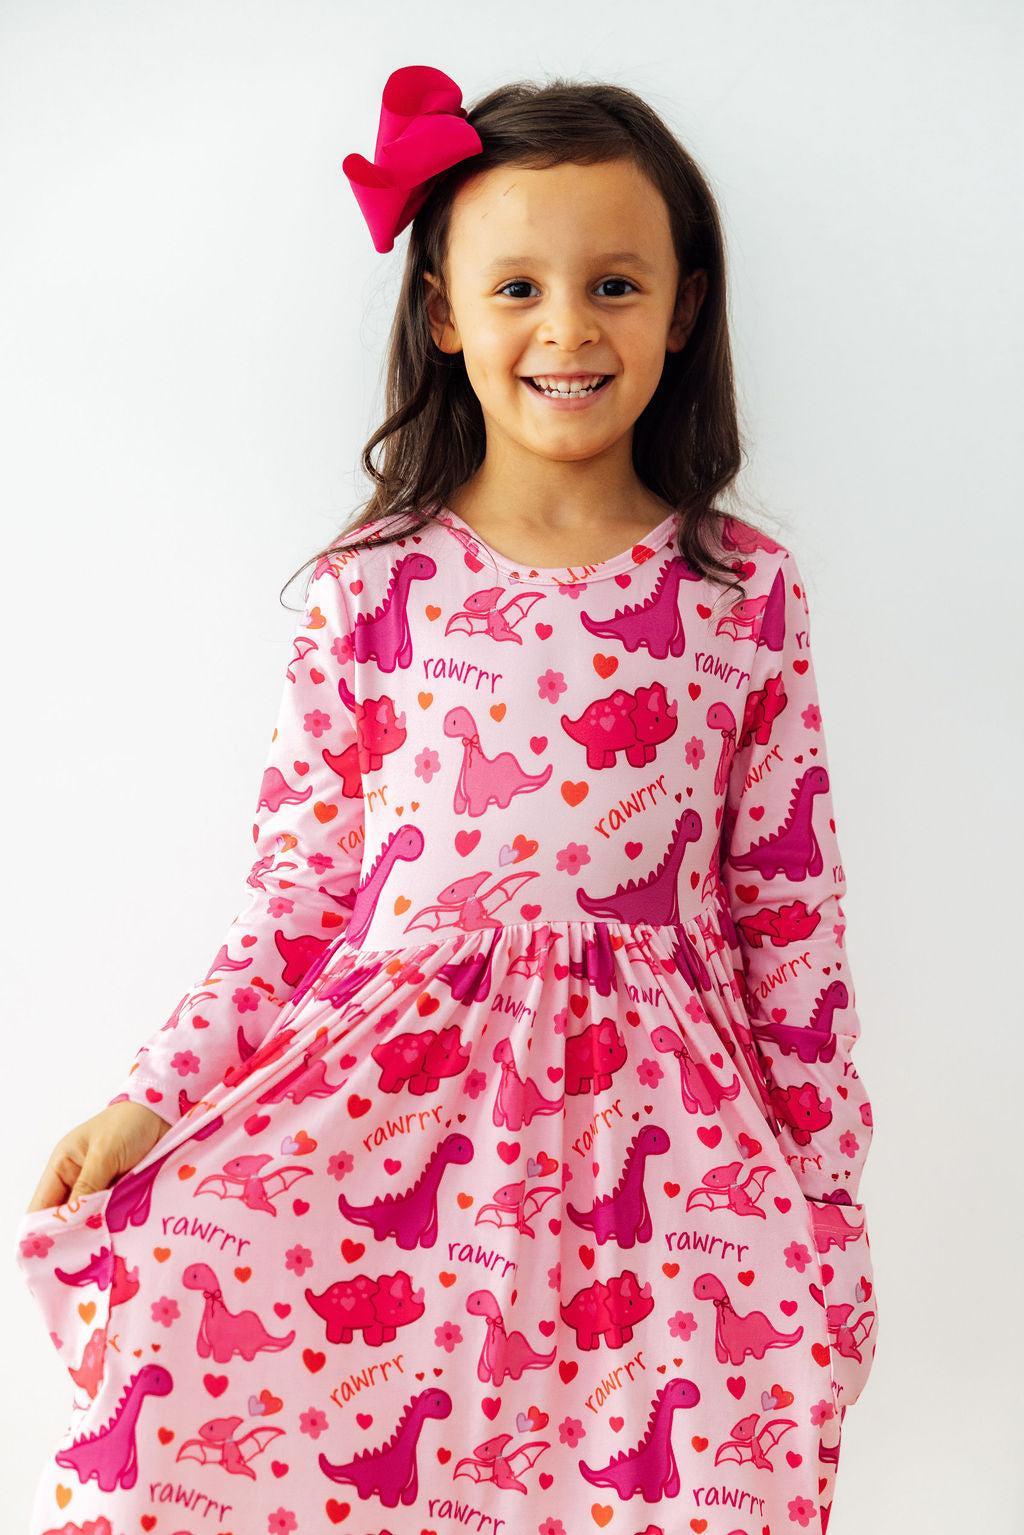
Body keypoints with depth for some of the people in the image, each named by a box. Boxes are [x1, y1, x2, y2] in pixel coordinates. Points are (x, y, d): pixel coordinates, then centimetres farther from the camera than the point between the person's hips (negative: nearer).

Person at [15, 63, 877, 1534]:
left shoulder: (747, 595, 2)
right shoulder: (368, 589, 2)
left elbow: (792, 914, 7)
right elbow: (296, 894, 6)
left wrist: (829, 1197, 9)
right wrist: (156, 1096, -3)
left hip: (654, 1123, 0)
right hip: (386, 1086, 1)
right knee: (184, 1305, -20)